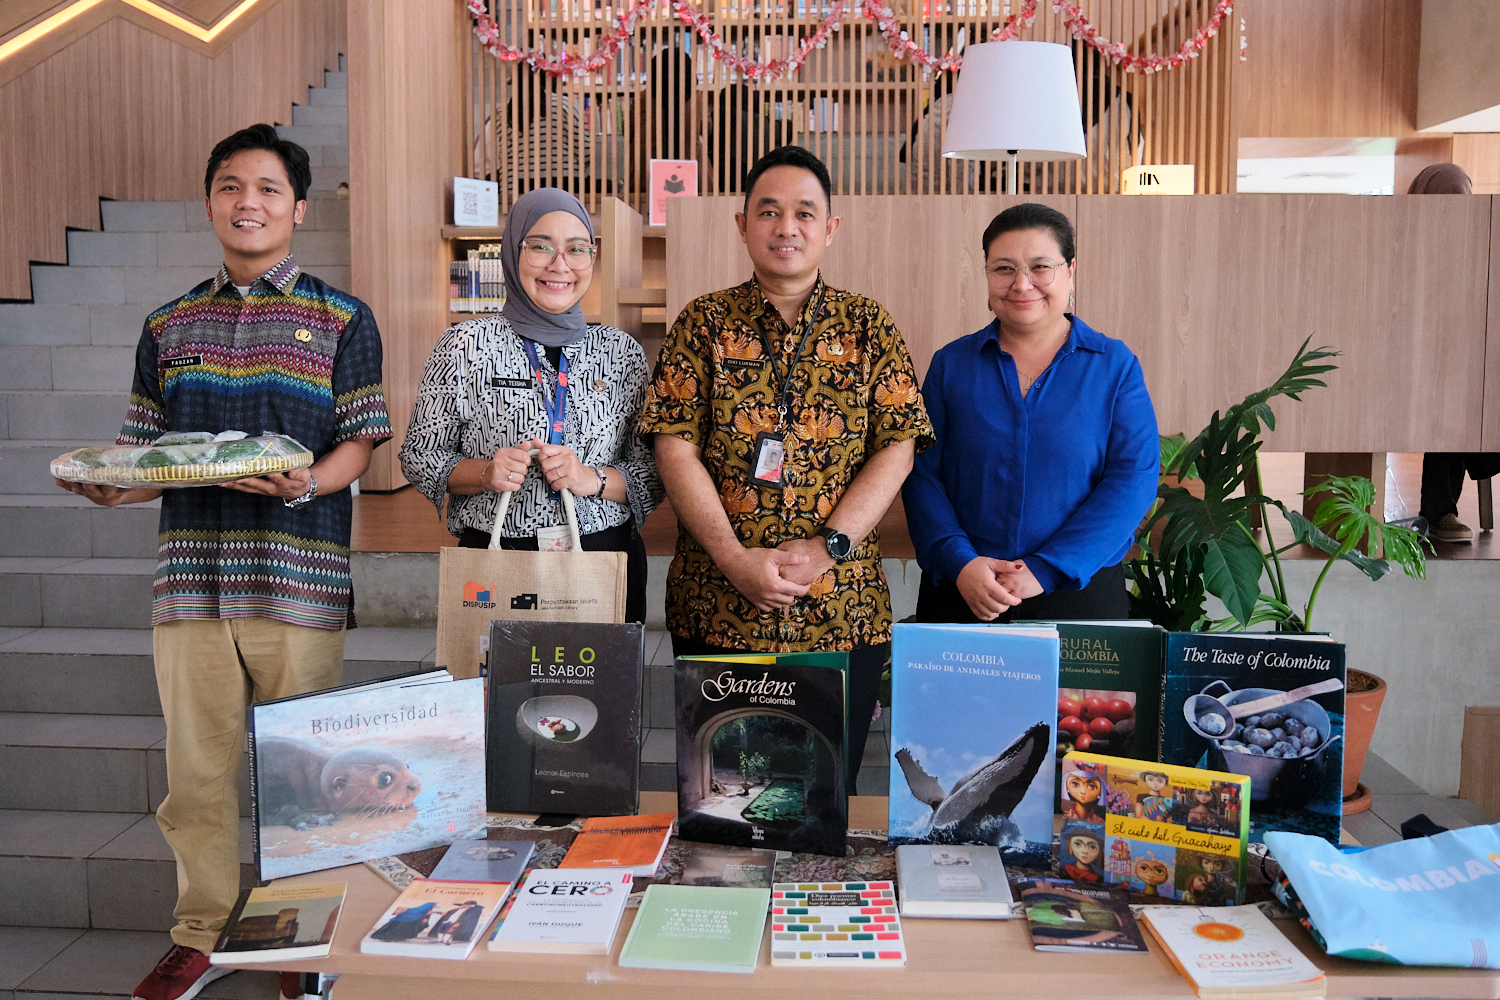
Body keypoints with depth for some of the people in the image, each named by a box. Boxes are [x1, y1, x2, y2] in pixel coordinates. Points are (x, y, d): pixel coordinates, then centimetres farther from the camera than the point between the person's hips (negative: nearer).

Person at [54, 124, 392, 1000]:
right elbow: (147, 453, 15)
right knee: (198, 765, 8)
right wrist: (110, 485, -6)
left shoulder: (341, 318, 5)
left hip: (299, 578, -3)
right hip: (191, 575, 3)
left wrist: (307, 483, -20)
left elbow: (362, 441, 0)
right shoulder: (169, 327, 16)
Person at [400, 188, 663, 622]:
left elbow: (655, 472, 5)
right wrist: (484, 473, -13)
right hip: (492, 562, -1)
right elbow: (419, 455, 5)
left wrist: (594, 479, -13)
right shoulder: (465, 345, -1)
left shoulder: (623, 352, 5)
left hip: (606, 563, 2)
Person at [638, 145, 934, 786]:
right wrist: (735, 559, -13)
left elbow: (898, 447, 0)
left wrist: (827, 548, -12)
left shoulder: (867, 325, 7)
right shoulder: (705, 322, 5)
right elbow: (675, 446, -3)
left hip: (843, 610, 1)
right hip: (714, 609, 0)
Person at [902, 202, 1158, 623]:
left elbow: (1134, 477, -7)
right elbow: (921, 473, 0)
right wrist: (959, 561, -16)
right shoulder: (951, 364, 5)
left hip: (1080, 593, -1)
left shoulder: (1115, 365, 1)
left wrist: (1046, 570, -15)